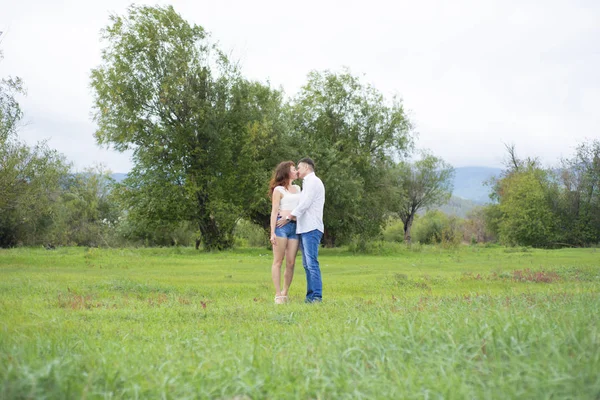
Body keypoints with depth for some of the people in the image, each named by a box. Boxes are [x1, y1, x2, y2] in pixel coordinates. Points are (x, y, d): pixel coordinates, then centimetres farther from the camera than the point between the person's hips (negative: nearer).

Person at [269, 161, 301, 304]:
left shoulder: (297, 188, 21)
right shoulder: (278, 189, 3)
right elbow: (274, 212, -3)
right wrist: (272, 232, -10)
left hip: (295, 226, 5)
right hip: (281, 225, -5)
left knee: (291, 263, 1)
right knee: (278, 261, -3)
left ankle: (285, 293, 9)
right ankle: (278, 295, -2)